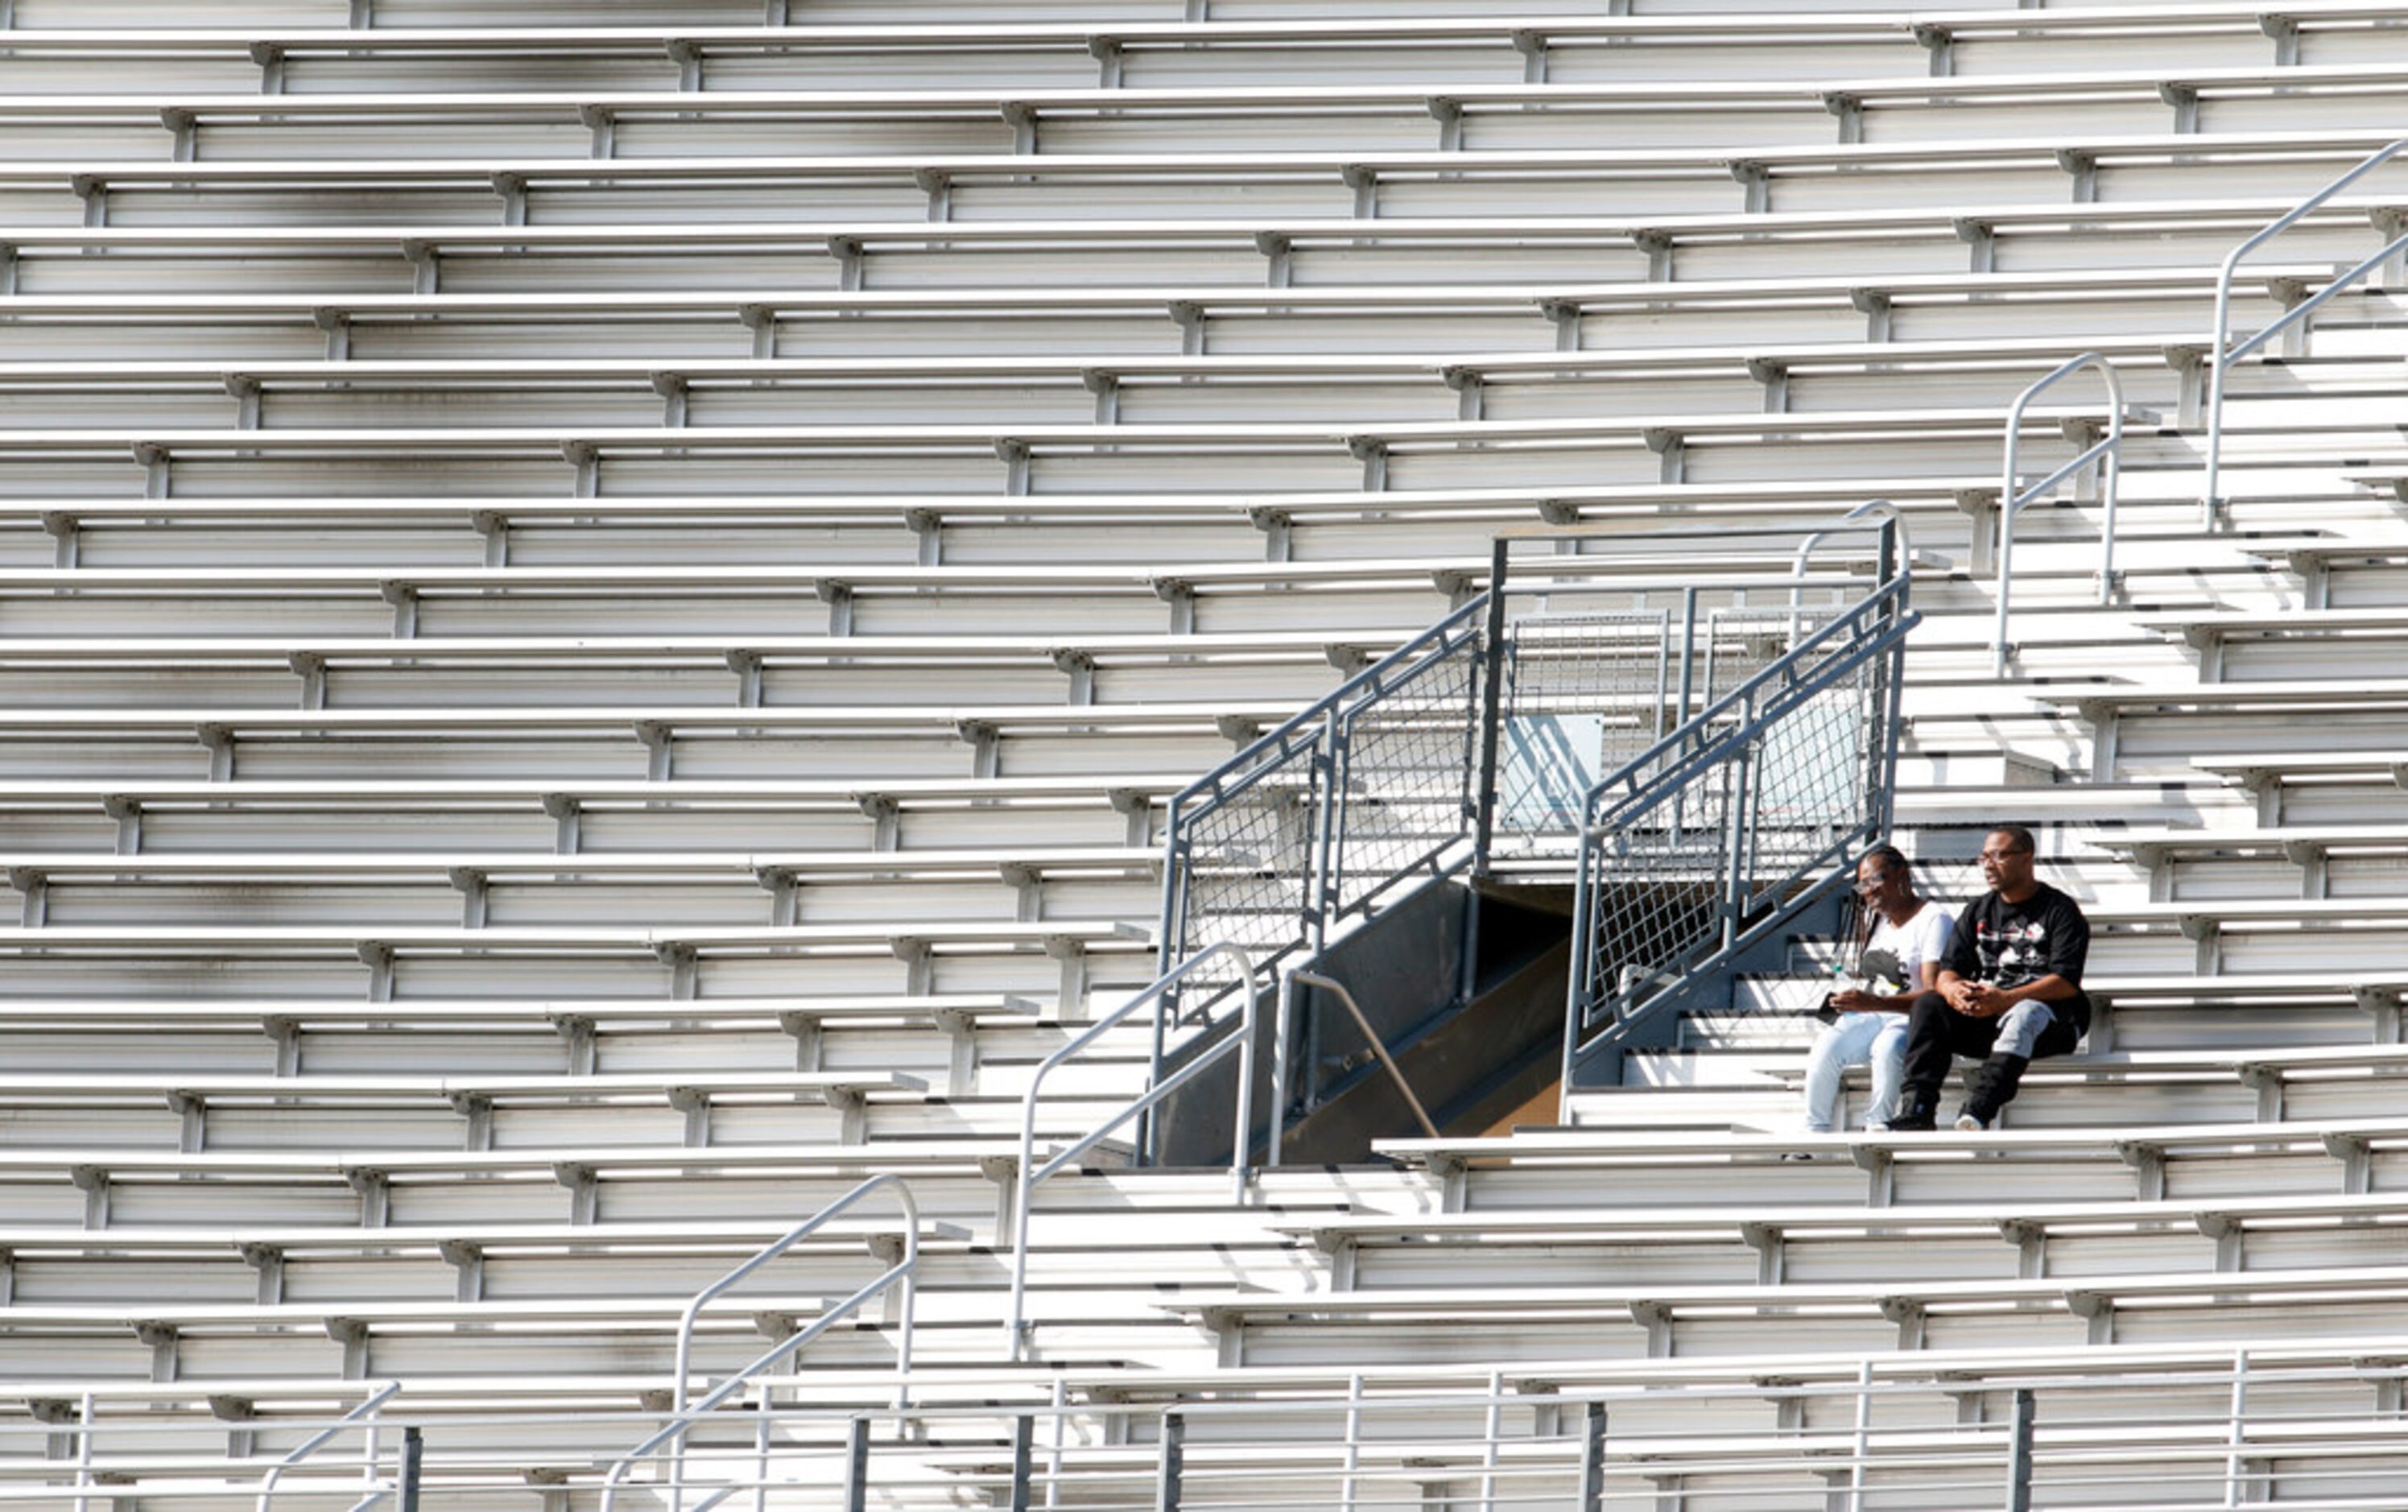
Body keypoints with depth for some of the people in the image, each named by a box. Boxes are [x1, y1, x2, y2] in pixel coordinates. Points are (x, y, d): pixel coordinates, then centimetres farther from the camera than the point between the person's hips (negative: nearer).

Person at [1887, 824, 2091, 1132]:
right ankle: (1917, 1107, -33)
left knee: (2026, 1014, -39)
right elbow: (1948, 971, 13)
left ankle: (1979, 1107, -57)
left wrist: (2004, 1000, -23)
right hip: (1982, 1016, 5)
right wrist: (1953, 989, -14)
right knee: (1927, 1005, -17)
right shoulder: (1978, 911, 19)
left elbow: (2067, 983, -11)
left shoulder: (2059, 910, 1)